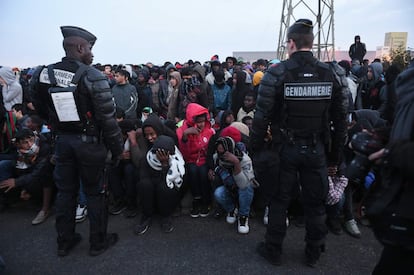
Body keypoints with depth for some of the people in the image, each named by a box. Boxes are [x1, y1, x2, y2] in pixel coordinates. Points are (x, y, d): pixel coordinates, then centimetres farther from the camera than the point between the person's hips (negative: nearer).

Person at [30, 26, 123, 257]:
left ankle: (65, 241, 33)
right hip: (89, 142, -5)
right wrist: (117, 148, -11)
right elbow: (108, 118, -19)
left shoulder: (43, 75, 1)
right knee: (94, 193, 10)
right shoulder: (92, 77, -17)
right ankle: (98, 242, 25)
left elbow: (42, 110, 11)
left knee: (65, 191, 18)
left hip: (62, 140, 5)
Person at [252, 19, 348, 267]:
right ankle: (314, 254, 35)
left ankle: (273, 250, 29)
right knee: (315, 203, 16)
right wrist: (335, 157, 10)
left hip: (286, 149, -2)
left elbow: (262, 116, -14)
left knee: (279, 201, 13)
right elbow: (341, 120, 3)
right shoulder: (329, 74, 0)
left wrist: (255, 148, -3)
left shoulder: (277, 73, -10)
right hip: (316, 150, 3)